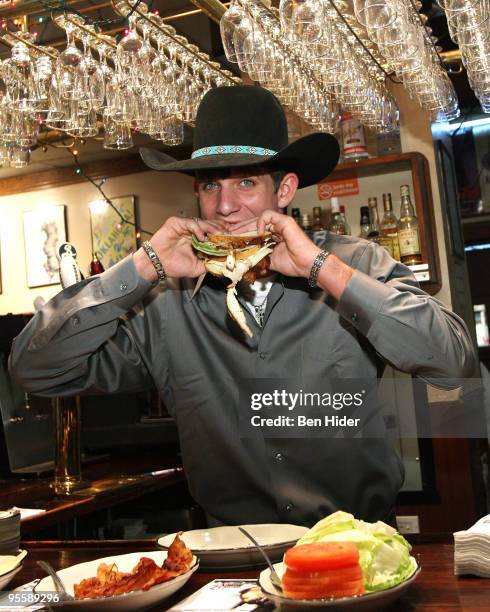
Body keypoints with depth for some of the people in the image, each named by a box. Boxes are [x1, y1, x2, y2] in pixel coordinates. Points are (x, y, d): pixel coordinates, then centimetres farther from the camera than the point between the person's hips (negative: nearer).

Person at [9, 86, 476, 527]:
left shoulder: (357, 264, -4)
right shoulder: (165, 305, -2)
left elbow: (455, 363, -15)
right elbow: (34, 370, -3)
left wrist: (323, 269, -18)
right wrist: (143, 269, -12)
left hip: (362, 533, 0)